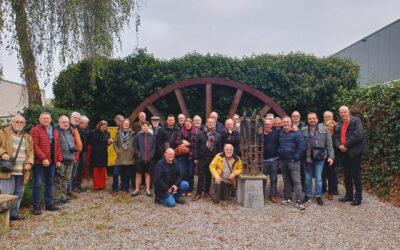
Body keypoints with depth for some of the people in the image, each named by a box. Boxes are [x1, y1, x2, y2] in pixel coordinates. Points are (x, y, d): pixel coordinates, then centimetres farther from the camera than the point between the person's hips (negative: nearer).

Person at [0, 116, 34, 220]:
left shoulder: (27, 137, 18)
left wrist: (29, 162, 1)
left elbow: (31, 151, 17)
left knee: (19, 193, 10)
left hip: (21, 171, 5)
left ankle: (14, 213, 23)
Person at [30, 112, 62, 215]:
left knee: (50, 182, 13)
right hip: (39, 162, -6)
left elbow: (58, 146, 15)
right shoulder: (35, 130, -4)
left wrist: (59, 159, 7)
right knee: (37, 184, -1)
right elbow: (35, 146, -13)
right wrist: (43, 158, -19)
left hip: (52, 161, 6)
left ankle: (49, 204, 23)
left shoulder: (55, 131, 15)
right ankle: (36, 206, 8)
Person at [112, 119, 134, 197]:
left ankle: (125, 190, 20)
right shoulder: (118, 133, 7)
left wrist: (133, 152, -3)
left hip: (129, 158, 0)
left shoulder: (132, 134, 3)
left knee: (127, 175, 6)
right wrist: (118, 151, -3)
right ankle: (115, 190, 9)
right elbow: (115, 143, 7)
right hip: (120, 158, 1)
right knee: (115, 173, -5)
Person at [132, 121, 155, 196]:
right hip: (139, 159, -1)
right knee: (138, 174, 6)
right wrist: (139, 155, -9)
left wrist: (151, 155, -3)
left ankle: (147, 190, 17)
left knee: (147, 174, 9)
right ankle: (137, 190, 16)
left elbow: (153, 147, 8)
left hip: (148, 159, 2)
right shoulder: (138, 136, -1)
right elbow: (135, 147, -1)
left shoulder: (151, 136, 4)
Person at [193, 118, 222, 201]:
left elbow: (219, 148, 10)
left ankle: (207, 192, 22)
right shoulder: (201, 134, 3)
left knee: (209, 176, 10)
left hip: (212, 159, 2)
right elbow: (196, 146, 1)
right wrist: (195, 157, -5)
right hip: (202, 158, -2)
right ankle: (198, 193, 7)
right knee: (201, 176, 0)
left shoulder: (217, 135, 9)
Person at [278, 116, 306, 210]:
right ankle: (288, 198, 24)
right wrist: (279, 152, 7)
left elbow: (302, 147, -10)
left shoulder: (296, 133, -6)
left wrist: (295, 157, -11)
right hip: (282, 160, 6)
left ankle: (299, 201, -5)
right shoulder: (280, 133, 11)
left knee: (296, 180, -8)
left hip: (293, 161, -6)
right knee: (286, 180, 13)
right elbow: (278, 145, 23)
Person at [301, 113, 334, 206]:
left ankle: (318, 196, 18)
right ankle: (308, 195, 23)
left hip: (319, 157, -1)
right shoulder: (303, 130, 3)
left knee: (318, 178, 5)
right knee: (308, 178, 10)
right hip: (307, 157, 1)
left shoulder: (323, 129, 3)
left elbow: (329, 144, 2)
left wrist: (331, 156, -4)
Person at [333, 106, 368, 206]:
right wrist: (339, 146, -11)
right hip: (343, 153, 6)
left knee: (356, 176, -1)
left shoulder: (356, 121, -5)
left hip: (354, 152, -6)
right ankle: (349, 196, 24)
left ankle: (358, 198, 8)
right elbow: (335, 137, 8)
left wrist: (346, 146, -16)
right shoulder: (339, 124, 15)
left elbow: (358, 135, -17)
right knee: (347, 176, 14)